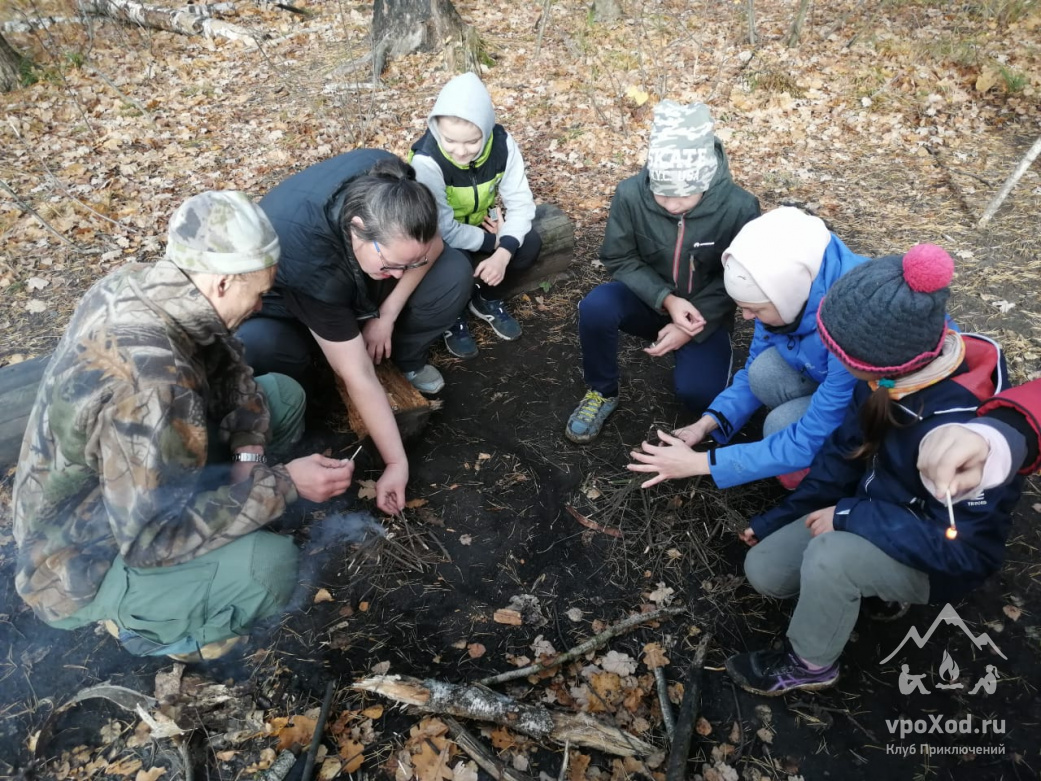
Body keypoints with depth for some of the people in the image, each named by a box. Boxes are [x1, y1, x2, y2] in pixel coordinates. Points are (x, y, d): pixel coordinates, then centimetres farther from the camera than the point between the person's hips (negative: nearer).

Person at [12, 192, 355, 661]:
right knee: (269, 565, -31)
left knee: (284, 396, 2)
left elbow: (229, 371, 1)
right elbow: (153, 540, -33)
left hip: (122, 490, 8)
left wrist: (248, 453, -14)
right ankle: (148, 620, 0)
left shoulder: (137, 284, -13)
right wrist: (282, 484, -28)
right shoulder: (147, 379, -39)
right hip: (82, 560, -8)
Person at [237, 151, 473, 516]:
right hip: (286, 308, -4)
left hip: (355, 286, 5)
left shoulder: (389, 187, -31)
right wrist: (396, 462, -30)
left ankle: (407, 358, 5)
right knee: (251, 348, -40)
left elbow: (433, 244, -13)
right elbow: (358, 376, -37)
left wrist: (387, 315, -21)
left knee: (454, 271, -21)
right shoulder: (304, 253, -42)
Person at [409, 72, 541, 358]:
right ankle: (453, 316, 0)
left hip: (480, 224, 4)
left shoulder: (502, 143, -21)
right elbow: (445, 230, -30)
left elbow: (520, 202, -19)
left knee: (529, 243, -18)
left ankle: (487, 299, 7)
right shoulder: (426, 161, -33)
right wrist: (494, 241, -24)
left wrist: (503, 253, -33)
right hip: (437, 236, -4)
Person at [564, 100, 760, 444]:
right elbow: (619, 260, -10)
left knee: (698, 393, -24)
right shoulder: (631, 194, -22)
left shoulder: (739, 208, -23)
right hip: (650, 300, 1)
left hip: (704, 313, -1)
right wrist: (666, 300, -25)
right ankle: (602, 392, -6)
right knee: (596, 305, -32)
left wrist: (695, 326, -20)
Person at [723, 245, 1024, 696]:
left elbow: (958, 546, -31)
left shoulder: (960, 430, -38)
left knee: (832, 555, -34)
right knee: (763, 570, -4)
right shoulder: (897, 372, -16)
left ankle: (809, 666, -5)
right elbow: (846, 449, -2)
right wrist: (781, 517, 1)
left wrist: (852, 516, -28)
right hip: (879, 512, 6)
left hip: (940, 558, -6)